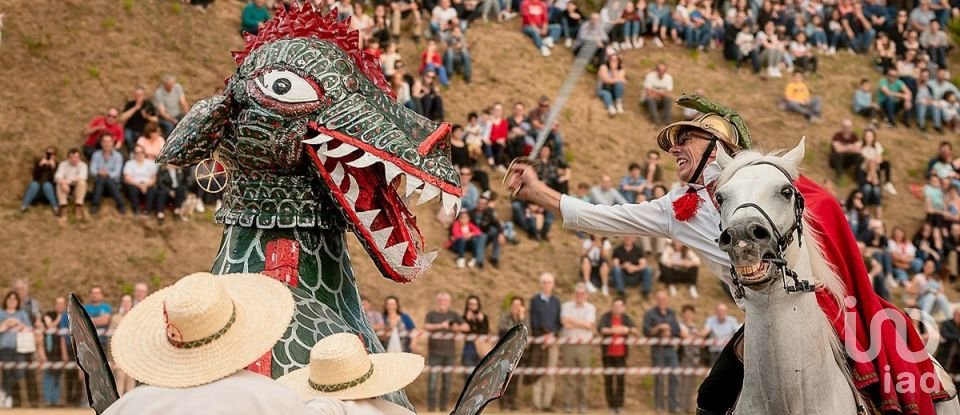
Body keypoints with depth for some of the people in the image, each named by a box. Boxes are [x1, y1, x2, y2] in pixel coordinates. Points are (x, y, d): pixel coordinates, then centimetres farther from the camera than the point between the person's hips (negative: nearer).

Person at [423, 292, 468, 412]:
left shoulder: (453, 315, 12)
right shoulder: (431, 314, 4)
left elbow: (466, 327, 9)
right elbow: (426, 327, -13)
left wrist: (458, 328, -11)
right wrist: (440, 326, -25)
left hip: (449, 351, 3)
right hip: (434, 351, -3)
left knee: (447, 380, 4)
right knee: (433, 378, -10)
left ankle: (443, 406, 10)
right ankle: (431, 406, -7)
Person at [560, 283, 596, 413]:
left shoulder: (590, 308, 8)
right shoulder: (566, 306, 7)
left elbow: (589, 325, -6)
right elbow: (565, 321, -10)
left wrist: (572, 321, -6)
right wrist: (581, 323, -8)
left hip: (583, 345, 0)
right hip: (569, 344, 0)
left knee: (582, 376, 1)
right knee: (569, 375, -2)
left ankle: (582, 404, 7)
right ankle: (568, 404, 1)